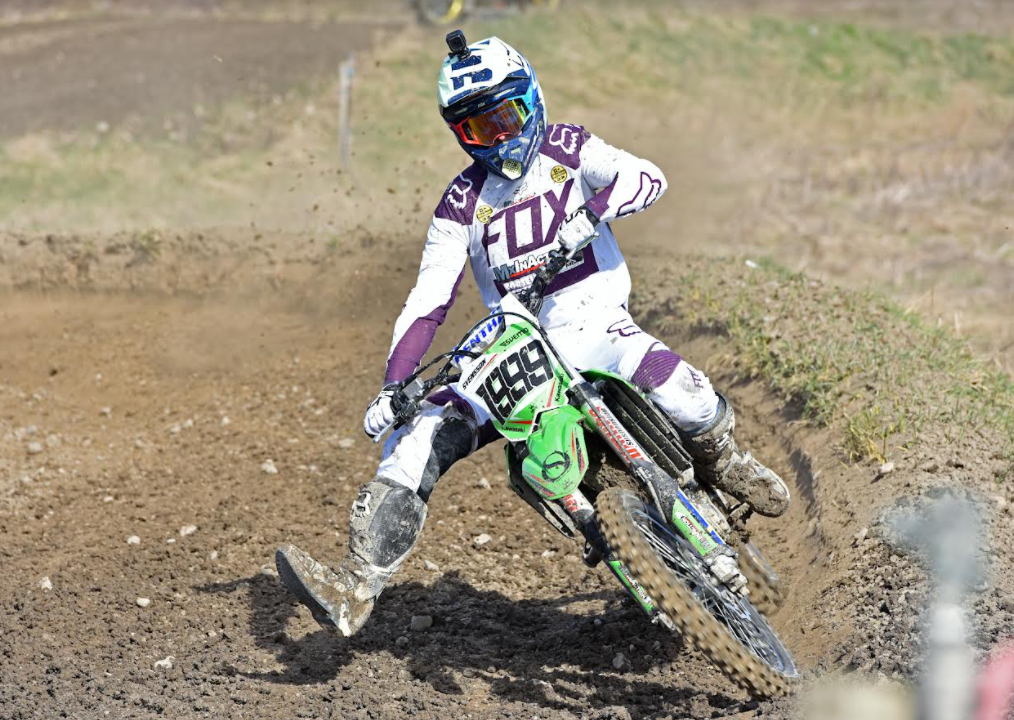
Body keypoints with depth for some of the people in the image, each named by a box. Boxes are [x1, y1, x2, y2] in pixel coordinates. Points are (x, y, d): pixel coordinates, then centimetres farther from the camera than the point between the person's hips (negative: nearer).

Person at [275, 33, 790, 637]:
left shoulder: (568, 150, 6)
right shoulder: (462, 203, 9)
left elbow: (647, 177, -10)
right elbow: (429, 300, 5)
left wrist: (591, 210, -31)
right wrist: (392, 386, -7)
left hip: (594, 324, -2)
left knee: (687, 402, -32)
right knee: (415, 441, -17)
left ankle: (725, 462, 6)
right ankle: (356, 591, -18)